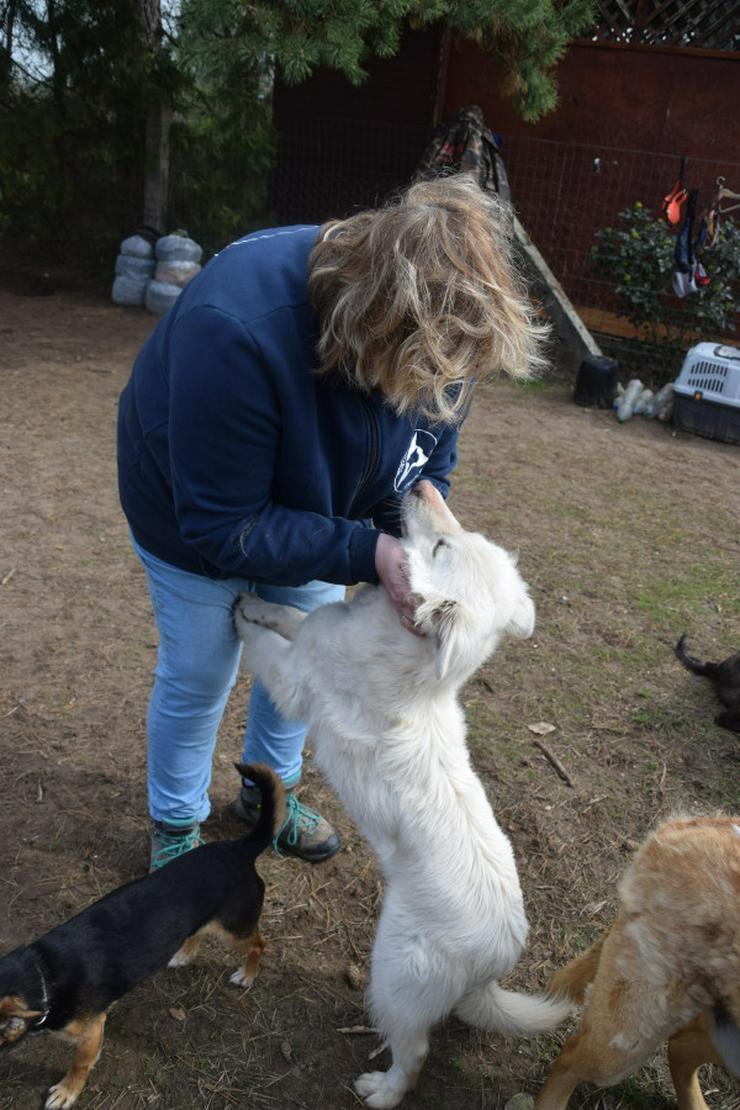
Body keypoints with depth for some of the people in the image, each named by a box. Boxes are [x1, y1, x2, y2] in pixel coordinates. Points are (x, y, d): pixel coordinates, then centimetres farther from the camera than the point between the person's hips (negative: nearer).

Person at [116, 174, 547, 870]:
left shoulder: (433, 332, -25)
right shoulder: (236, 331, -43)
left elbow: (432, 454, -9)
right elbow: (223, 526, -37)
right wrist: (369, 554, -43)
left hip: (309, 515, 5)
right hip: (196, 522, -5)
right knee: (197, 678, 10)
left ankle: (268, 792, 46)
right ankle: (174, 826, 38)